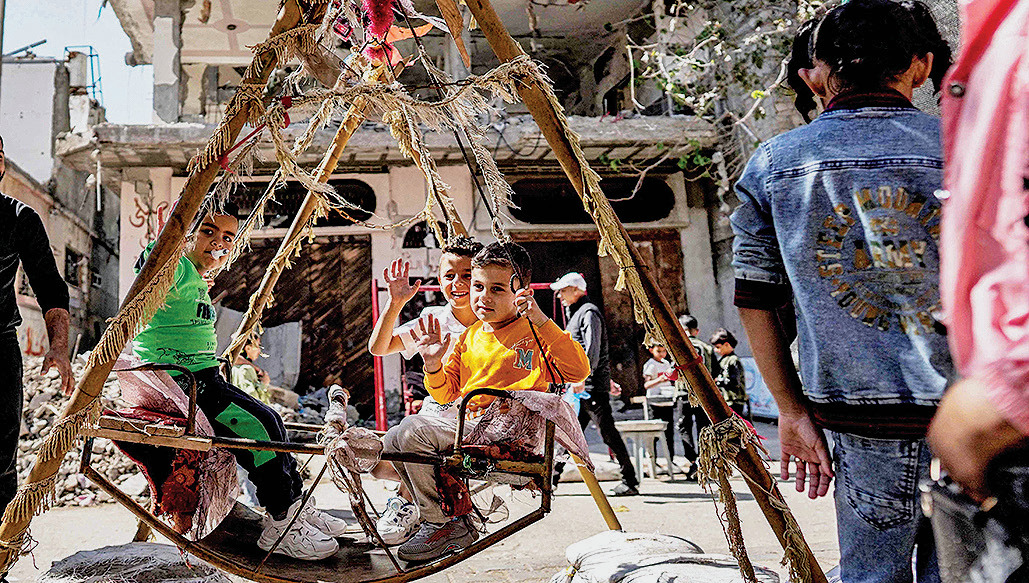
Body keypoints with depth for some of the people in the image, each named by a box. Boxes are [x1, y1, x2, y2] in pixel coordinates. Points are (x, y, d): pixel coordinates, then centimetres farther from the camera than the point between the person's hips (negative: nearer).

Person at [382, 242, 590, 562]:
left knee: (413, 429, -23)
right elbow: (446, 394, 20)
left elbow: (578, 371, -20)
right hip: (463, 426, 8)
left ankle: (443, 525, -8)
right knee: (392, 442, 0)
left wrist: (541, 320, -27)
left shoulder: (536, 333, -2)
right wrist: (434, 365, -1)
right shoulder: (469, 337, 18)